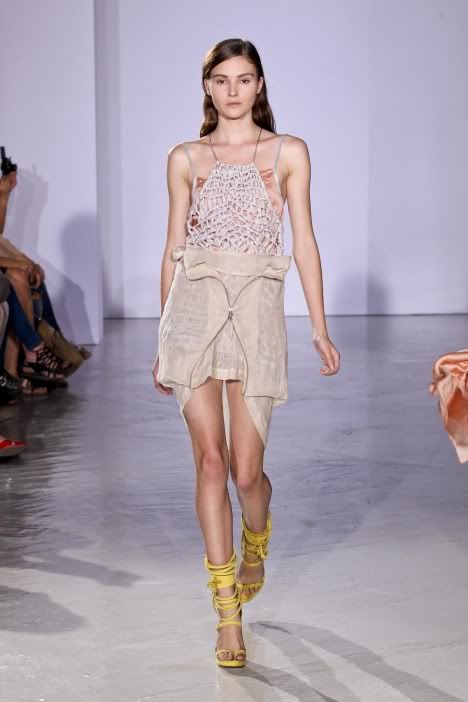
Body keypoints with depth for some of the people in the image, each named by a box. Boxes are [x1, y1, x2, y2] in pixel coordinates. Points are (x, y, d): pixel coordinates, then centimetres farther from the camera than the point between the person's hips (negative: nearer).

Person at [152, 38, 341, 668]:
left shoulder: (289, 153, 7)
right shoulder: (185, 158, 10)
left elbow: (304, 242, 6)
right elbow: (174, 248, 12)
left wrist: (320, 328, 1)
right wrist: (162, 340, 11)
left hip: (256, 311, -1)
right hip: (195, 309, 1)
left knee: (246, 469, -2)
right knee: (211, 462, -4)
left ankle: (257, 540, 35)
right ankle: (229, 613, 4)